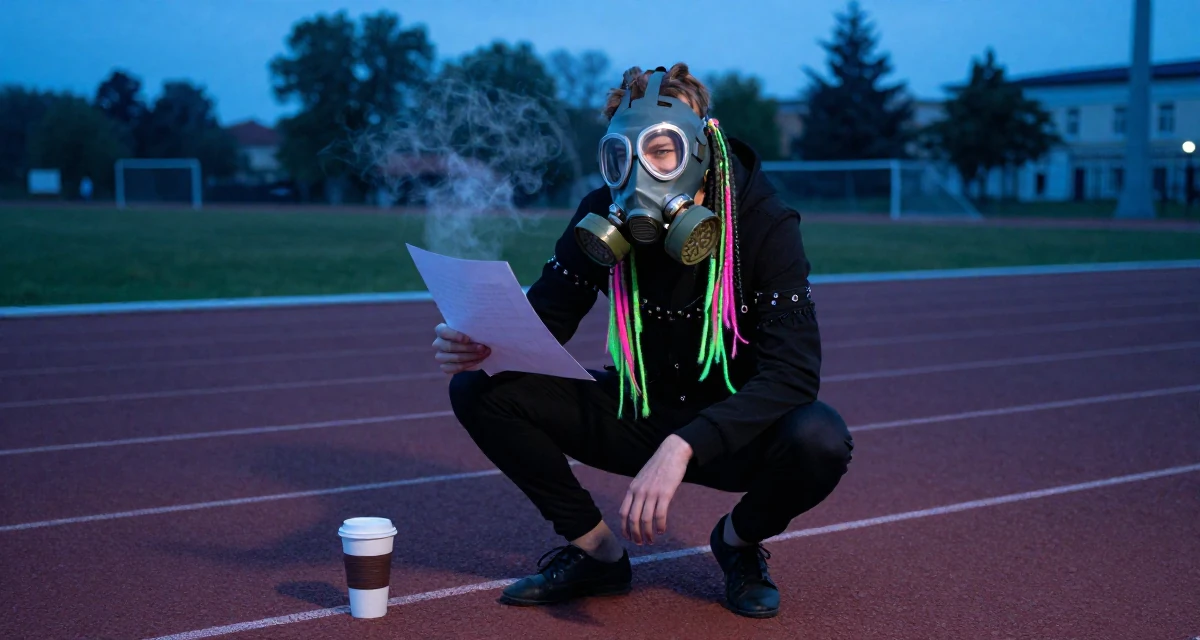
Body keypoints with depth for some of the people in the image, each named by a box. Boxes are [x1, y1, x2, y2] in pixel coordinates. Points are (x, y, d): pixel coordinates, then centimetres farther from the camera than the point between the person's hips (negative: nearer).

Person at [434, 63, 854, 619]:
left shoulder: (765, 224, -21)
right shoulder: (604, 219, -11)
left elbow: (793, 370, -30)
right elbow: (542, 319, -6)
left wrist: (683, 446, -42)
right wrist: (476, 345, -31)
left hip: (735, 431, -3)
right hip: (637, 412, 3)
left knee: (819, 440, -36)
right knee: (479, 388, -13)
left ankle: (738, 539, 0)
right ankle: (598, 552, 2)